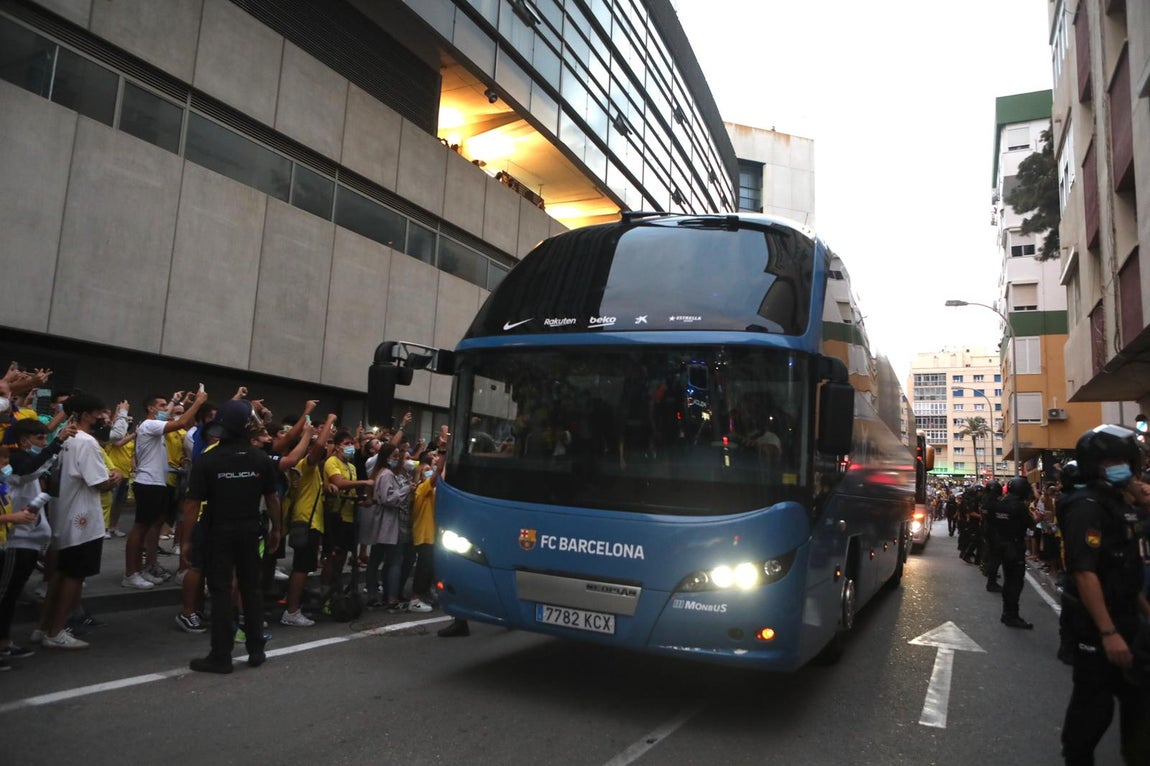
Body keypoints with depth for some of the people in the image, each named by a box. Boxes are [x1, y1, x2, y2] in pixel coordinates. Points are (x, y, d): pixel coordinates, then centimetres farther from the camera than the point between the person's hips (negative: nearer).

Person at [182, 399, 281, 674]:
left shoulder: (207, 460, -10)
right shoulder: (261, 459, -3)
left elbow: (192, 504, -10)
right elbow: (272, 498, 2)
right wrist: (275, 529, 13)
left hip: (218, 532, -2)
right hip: (249, 531, 3)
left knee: (221, 591, 3)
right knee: (251, 588, 12)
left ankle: (221, 656, 7)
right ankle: (256, 650, 19)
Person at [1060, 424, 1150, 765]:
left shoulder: (1118, 504, 12)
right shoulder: (1087, 507, -19)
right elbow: (1084, 573, -26)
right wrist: (1108, 632, -29)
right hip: (1097, 624, -9)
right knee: (1094, 702, 1)